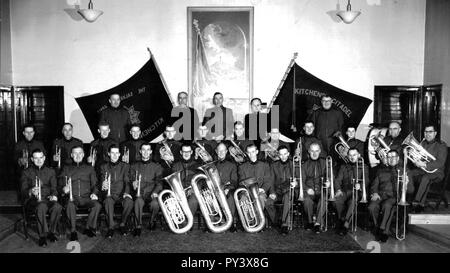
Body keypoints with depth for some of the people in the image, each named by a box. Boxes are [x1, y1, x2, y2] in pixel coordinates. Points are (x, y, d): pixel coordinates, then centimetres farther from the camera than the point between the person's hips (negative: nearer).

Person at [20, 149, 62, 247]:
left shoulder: (50, 171, 20)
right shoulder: (26, 172, 13)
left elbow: (54, 187, 13)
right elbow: (23, 191, 3)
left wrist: (54, 195, -11)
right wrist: (31, 192, -21)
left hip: (48, 199, 2)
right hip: (32, 200, -2)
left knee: (57, 207, -33)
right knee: (41, 206, -38)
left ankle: (51, 232, -13)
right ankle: (42, 236, -27)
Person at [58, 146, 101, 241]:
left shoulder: (89, 168, 20)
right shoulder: (66, 168, 18)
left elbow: (94, 184, 17)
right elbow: (60, 185, 13)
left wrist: (94, 193, -5)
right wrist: (64, 189, -11)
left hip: (86, 197, 1)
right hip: (71, 197, -1)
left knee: (97, 205, -30)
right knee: (70, 205, -36)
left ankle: (89, 228, -11)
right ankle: (73, 231, -24)